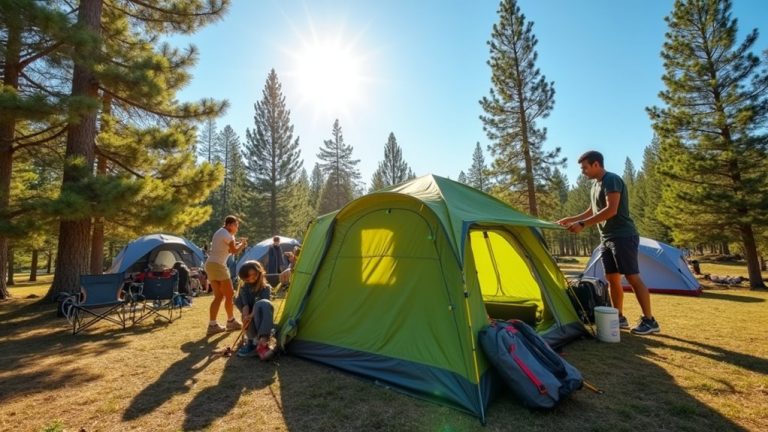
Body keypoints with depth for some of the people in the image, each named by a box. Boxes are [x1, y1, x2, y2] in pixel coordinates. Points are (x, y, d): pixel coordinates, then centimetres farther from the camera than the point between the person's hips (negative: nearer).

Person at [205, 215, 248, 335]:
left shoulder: (219, 232, 18)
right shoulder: (227, 234, -12)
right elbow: (235, 251, -8)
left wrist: (238, 243, 11)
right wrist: (243, 244, 8)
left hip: (210, 264, 9)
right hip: (218, 265, -9)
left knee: (219, 296, 9)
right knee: (229, 295, 2)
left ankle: (212, 325, 7)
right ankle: (231, 322, 14)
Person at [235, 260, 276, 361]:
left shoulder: (266, 288, 1)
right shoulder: (243, 288, 6)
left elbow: (262, 306, -14)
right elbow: (245, 305, -10)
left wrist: (252, 315, -32)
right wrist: (246, 316, -30)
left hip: (261, 320, -1)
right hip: (251, 322, 1)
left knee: (265, 303, -36)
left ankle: (263, 341, -51)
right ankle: (254, 342, -39)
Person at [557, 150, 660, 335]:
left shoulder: (611, 180, -13)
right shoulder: (595, 185, 16)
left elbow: (611, 210, -23)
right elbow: (592, 212, 23)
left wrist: (582, 225, -25)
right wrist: (570, 219, 13)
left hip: (623, 236, -9)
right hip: (607, 239, 9)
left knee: (633, 278, -5)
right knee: (612, 278, 10)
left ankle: (649, 321, 4)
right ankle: (620, 318, 18)